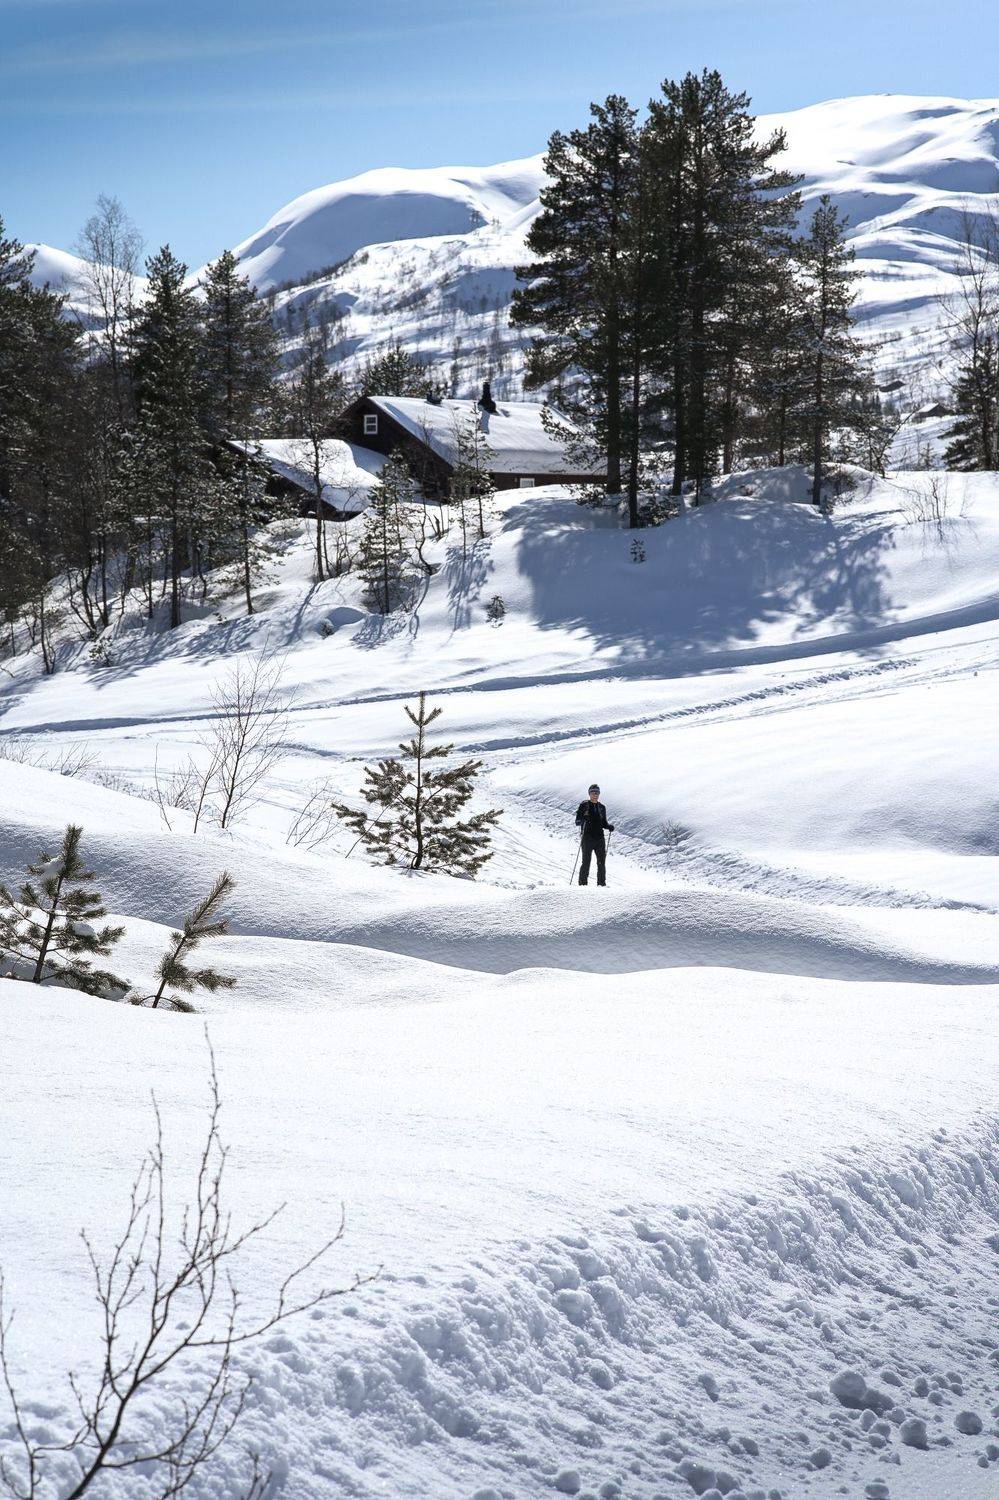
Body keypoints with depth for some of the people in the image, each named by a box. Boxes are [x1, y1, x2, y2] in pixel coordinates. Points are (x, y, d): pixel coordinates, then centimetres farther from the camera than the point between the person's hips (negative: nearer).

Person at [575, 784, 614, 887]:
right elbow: (577, 822, -2)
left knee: (602, 862, 1)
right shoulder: (584, 805, 3)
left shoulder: (602, 807, 16)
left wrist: (609, 826, 1)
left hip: (599, 838, 4)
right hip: (587, 838, -4)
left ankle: (601, 884, 7)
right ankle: (583, 883, -3)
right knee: (586, 862, -7)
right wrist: (583, 819, -23)